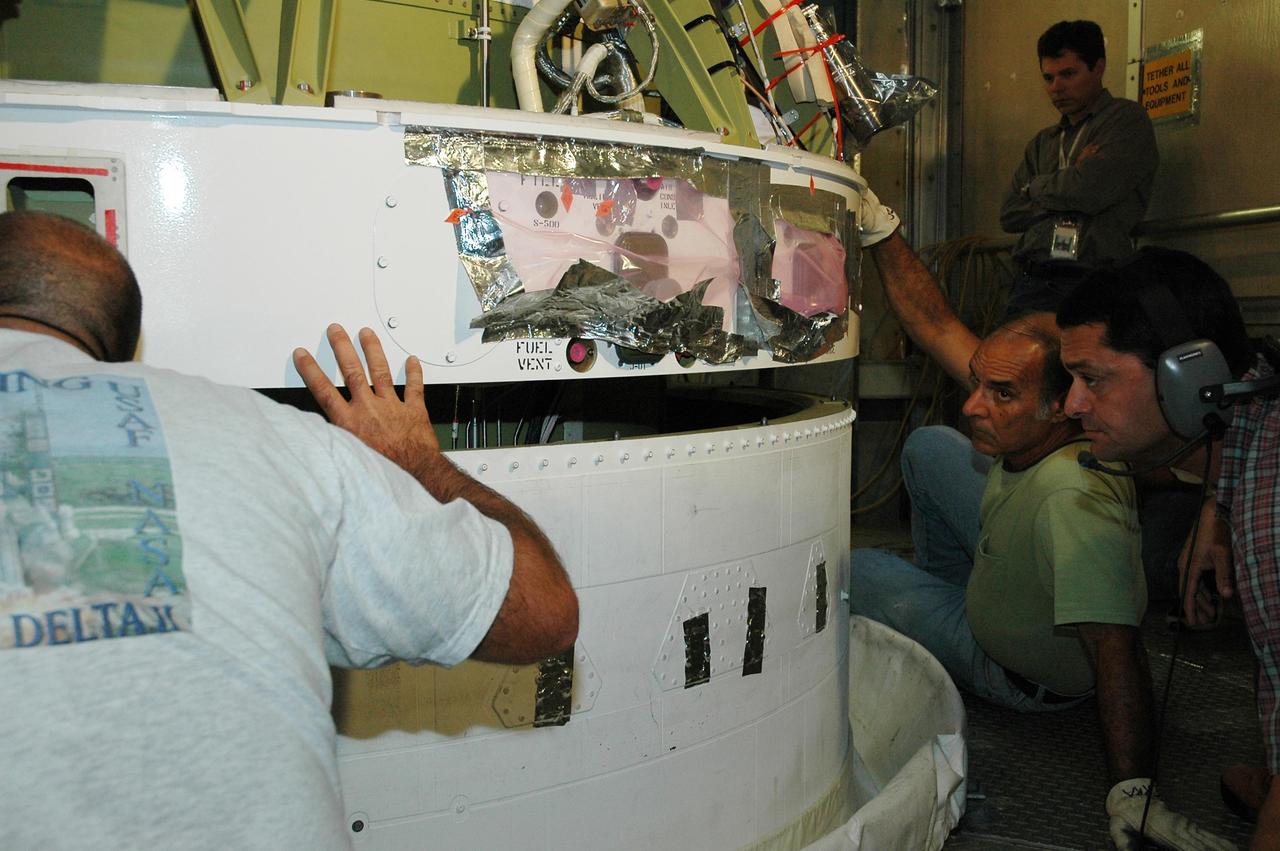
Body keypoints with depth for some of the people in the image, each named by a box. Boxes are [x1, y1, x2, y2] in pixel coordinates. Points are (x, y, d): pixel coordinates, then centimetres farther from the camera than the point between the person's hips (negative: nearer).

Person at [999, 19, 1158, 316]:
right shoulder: (1042, 142, 23)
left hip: (1094, 284, -4)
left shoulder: (1127, 119, 6)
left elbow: (1090, 191, -10)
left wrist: (1036, 187, 7)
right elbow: (1009, 215, 11)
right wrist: (1069, 182, -1)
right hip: (1031, 284, 5)